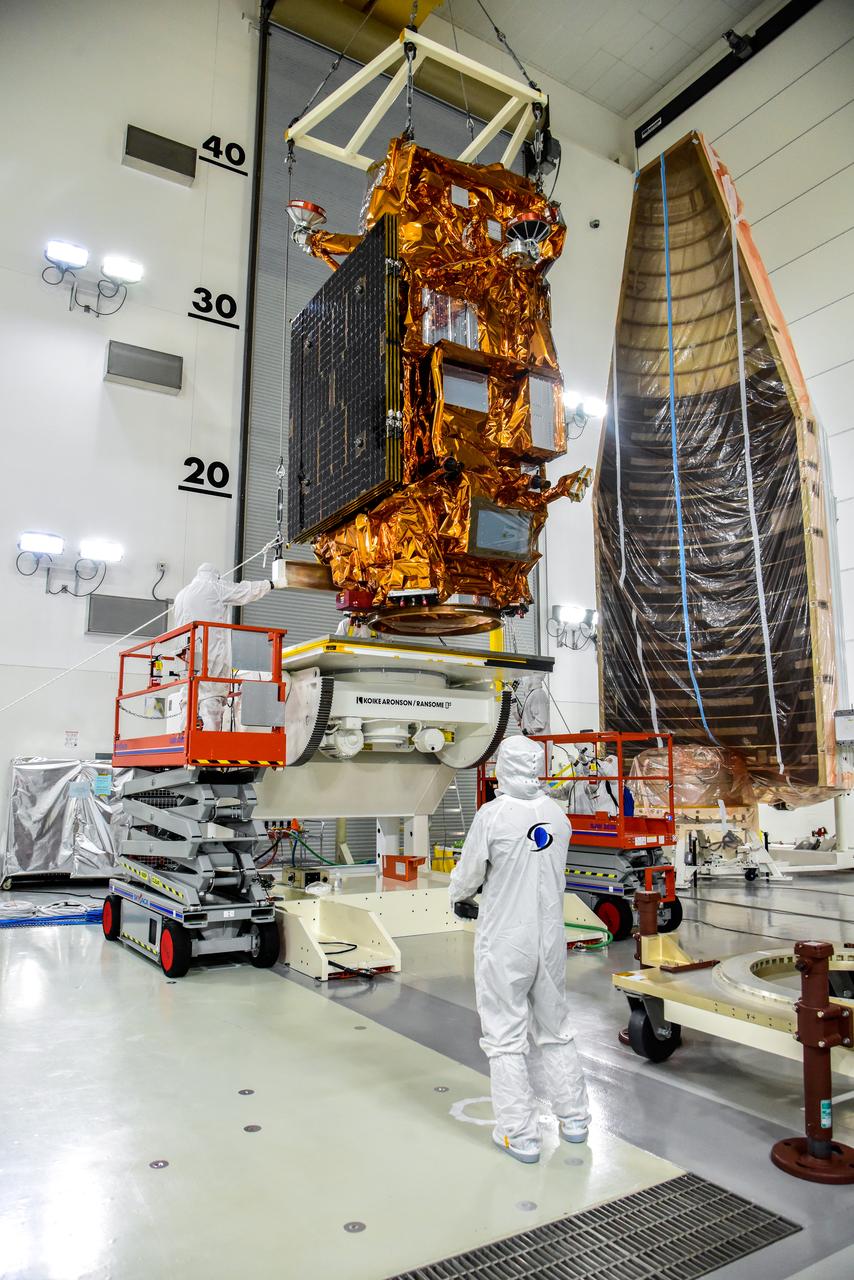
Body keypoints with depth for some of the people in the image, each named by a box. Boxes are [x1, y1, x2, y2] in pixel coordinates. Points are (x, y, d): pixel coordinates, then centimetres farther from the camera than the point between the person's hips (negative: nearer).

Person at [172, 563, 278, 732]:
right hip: (211, 653, -6)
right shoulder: (215, 587, 3)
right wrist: (270, 584, 20)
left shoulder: (181, 594, 23)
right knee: (211, 695, -11)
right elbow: (247, 591, 6)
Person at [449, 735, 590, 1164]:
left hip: (504, 943, -5)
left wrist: (458, 895, 16)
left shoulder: (493, 814, -18)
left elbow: (467, 878, -7)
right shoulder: (557, 814, -2)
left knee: (506, 1039, 9)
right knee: (554, 1030, 21)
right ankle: (574, 1117, 33)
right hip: (550, 939, 5)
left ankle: (521, 1136, 16)